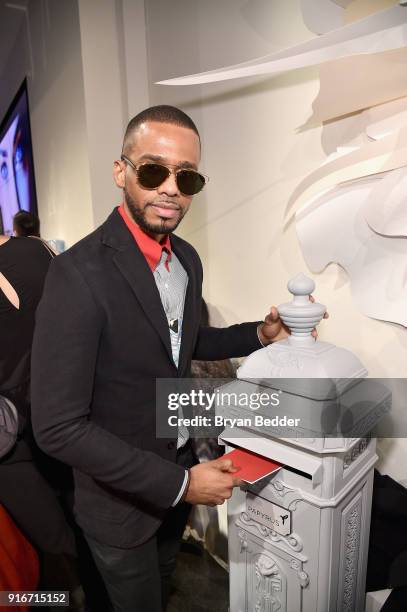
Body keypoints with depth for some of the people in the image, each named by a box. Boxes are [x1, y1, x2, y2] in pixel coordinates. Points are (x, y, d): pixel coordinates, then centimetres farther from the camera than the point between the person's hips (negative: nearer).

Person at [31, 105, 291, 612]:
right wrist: (180, 483, -23)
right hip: (122, 498, -6)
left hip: (180, 472, 6)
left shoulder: (187, 259, -5)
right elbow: (58, 427, -27)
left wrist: (260, 334, -4)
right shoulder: (78, 274, -29)